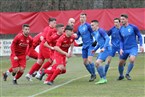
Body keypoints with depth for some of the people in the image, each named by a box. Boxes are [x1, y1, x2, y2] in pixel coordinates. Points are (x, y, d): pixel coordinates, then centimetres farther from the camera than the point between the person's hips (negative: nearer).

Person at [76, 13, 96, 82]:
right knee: (85, 62, 7)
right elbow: (77, 37, 18)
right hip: (84, 46, 7)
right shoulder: (79, 27, 11)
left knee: (89, 60, -18)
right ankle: (92, 74, 22)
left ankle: (94, 75, -4)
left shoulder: (88, 26, -10)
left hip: (90, 45, -7)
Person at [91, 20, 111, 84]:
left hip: (106, 49, -10)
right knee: (96, 64, 7)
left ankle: (104, 78, -14)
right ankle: (102, 79, 12)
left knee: (98, 62, -20)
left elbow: (107, 38, -16)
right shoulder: (94, 33, 18)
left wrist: (104, 48, -24)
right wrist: (95, 49, 19)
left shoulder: (101, 30, -9)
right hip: (102, 50, 10)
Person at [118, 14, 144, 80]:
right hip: (125, 49, 4)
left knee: (132, 60, -26)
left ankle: (127, 74, -4)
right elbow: (121, 41, 11)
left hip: (133, 47, -4)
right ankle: (121, 75, 30)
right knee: (121, 63, 5)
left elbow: (139, 36, 1)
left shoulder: (133, 27, -8)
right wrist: (121, 49, -3)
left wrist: (141, 45, -6)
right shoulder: (121, 30, 3)